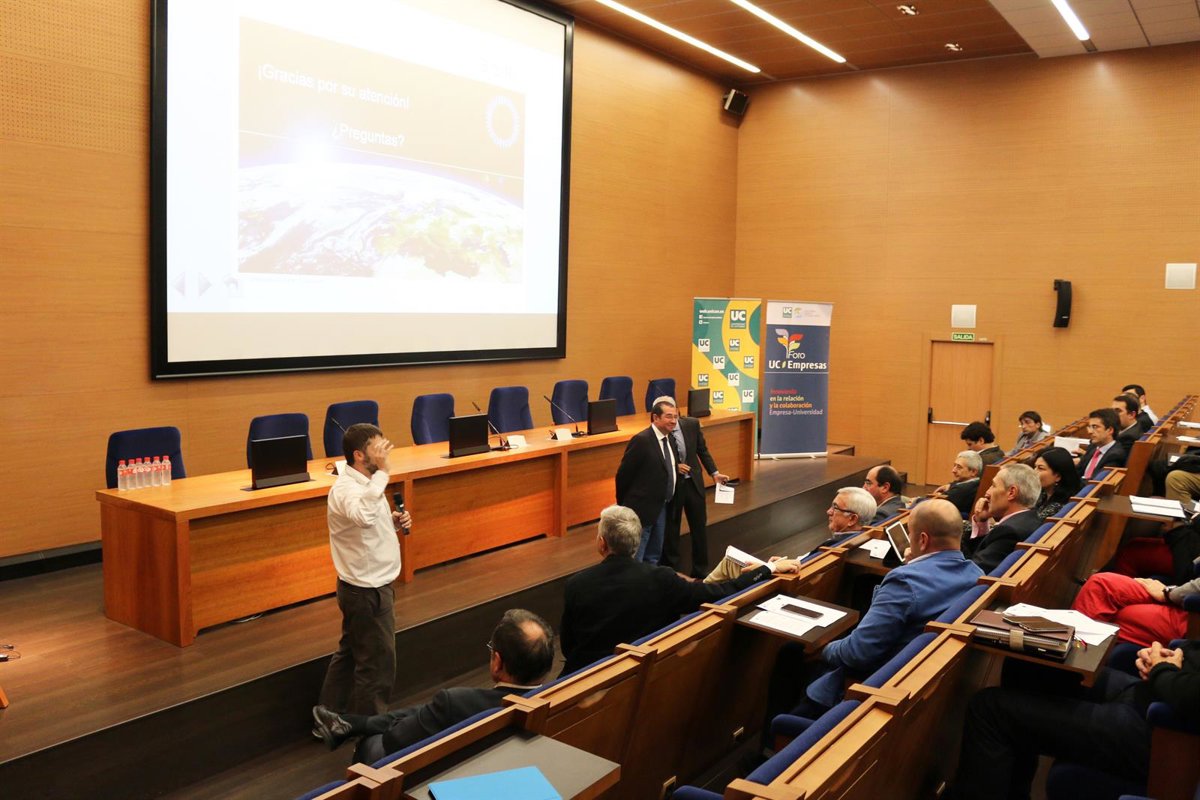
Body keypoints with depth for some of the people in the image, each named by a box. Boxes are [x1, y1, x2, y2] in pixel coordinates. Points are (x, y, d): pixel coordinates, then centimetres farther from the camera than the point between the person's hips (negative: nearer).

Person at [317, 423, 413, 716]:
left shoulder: (363, 483, 7)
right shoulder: (346, 489, -25)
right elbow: (364, 516, -47)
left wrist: (394, 521, 0)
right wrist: (381, 471, -43)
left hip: (364, 586, 10)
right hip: (368, 591, -10)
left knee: (350, 653, 21)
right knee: (378, 664, 3)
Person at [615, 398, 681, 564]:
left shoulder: (670, 438, 6)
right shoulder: (641, 440, -20)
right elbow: (623, 474, -14)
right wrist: (623, 505, -4)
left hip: (662, 507, 9)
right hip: (642, 508, -8)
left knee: (653, 557, 19)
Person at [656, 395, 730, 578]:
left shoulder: (692, 424, -8)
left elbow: (702, 450, 4)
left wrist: (715, 473, -1)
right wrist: (674, 467, -20)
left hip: (693, 482, 3)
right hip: (669, 485, -3)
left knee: (700, 527, 11)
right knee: (670, 530, 9)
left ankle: (700, 572, 26)